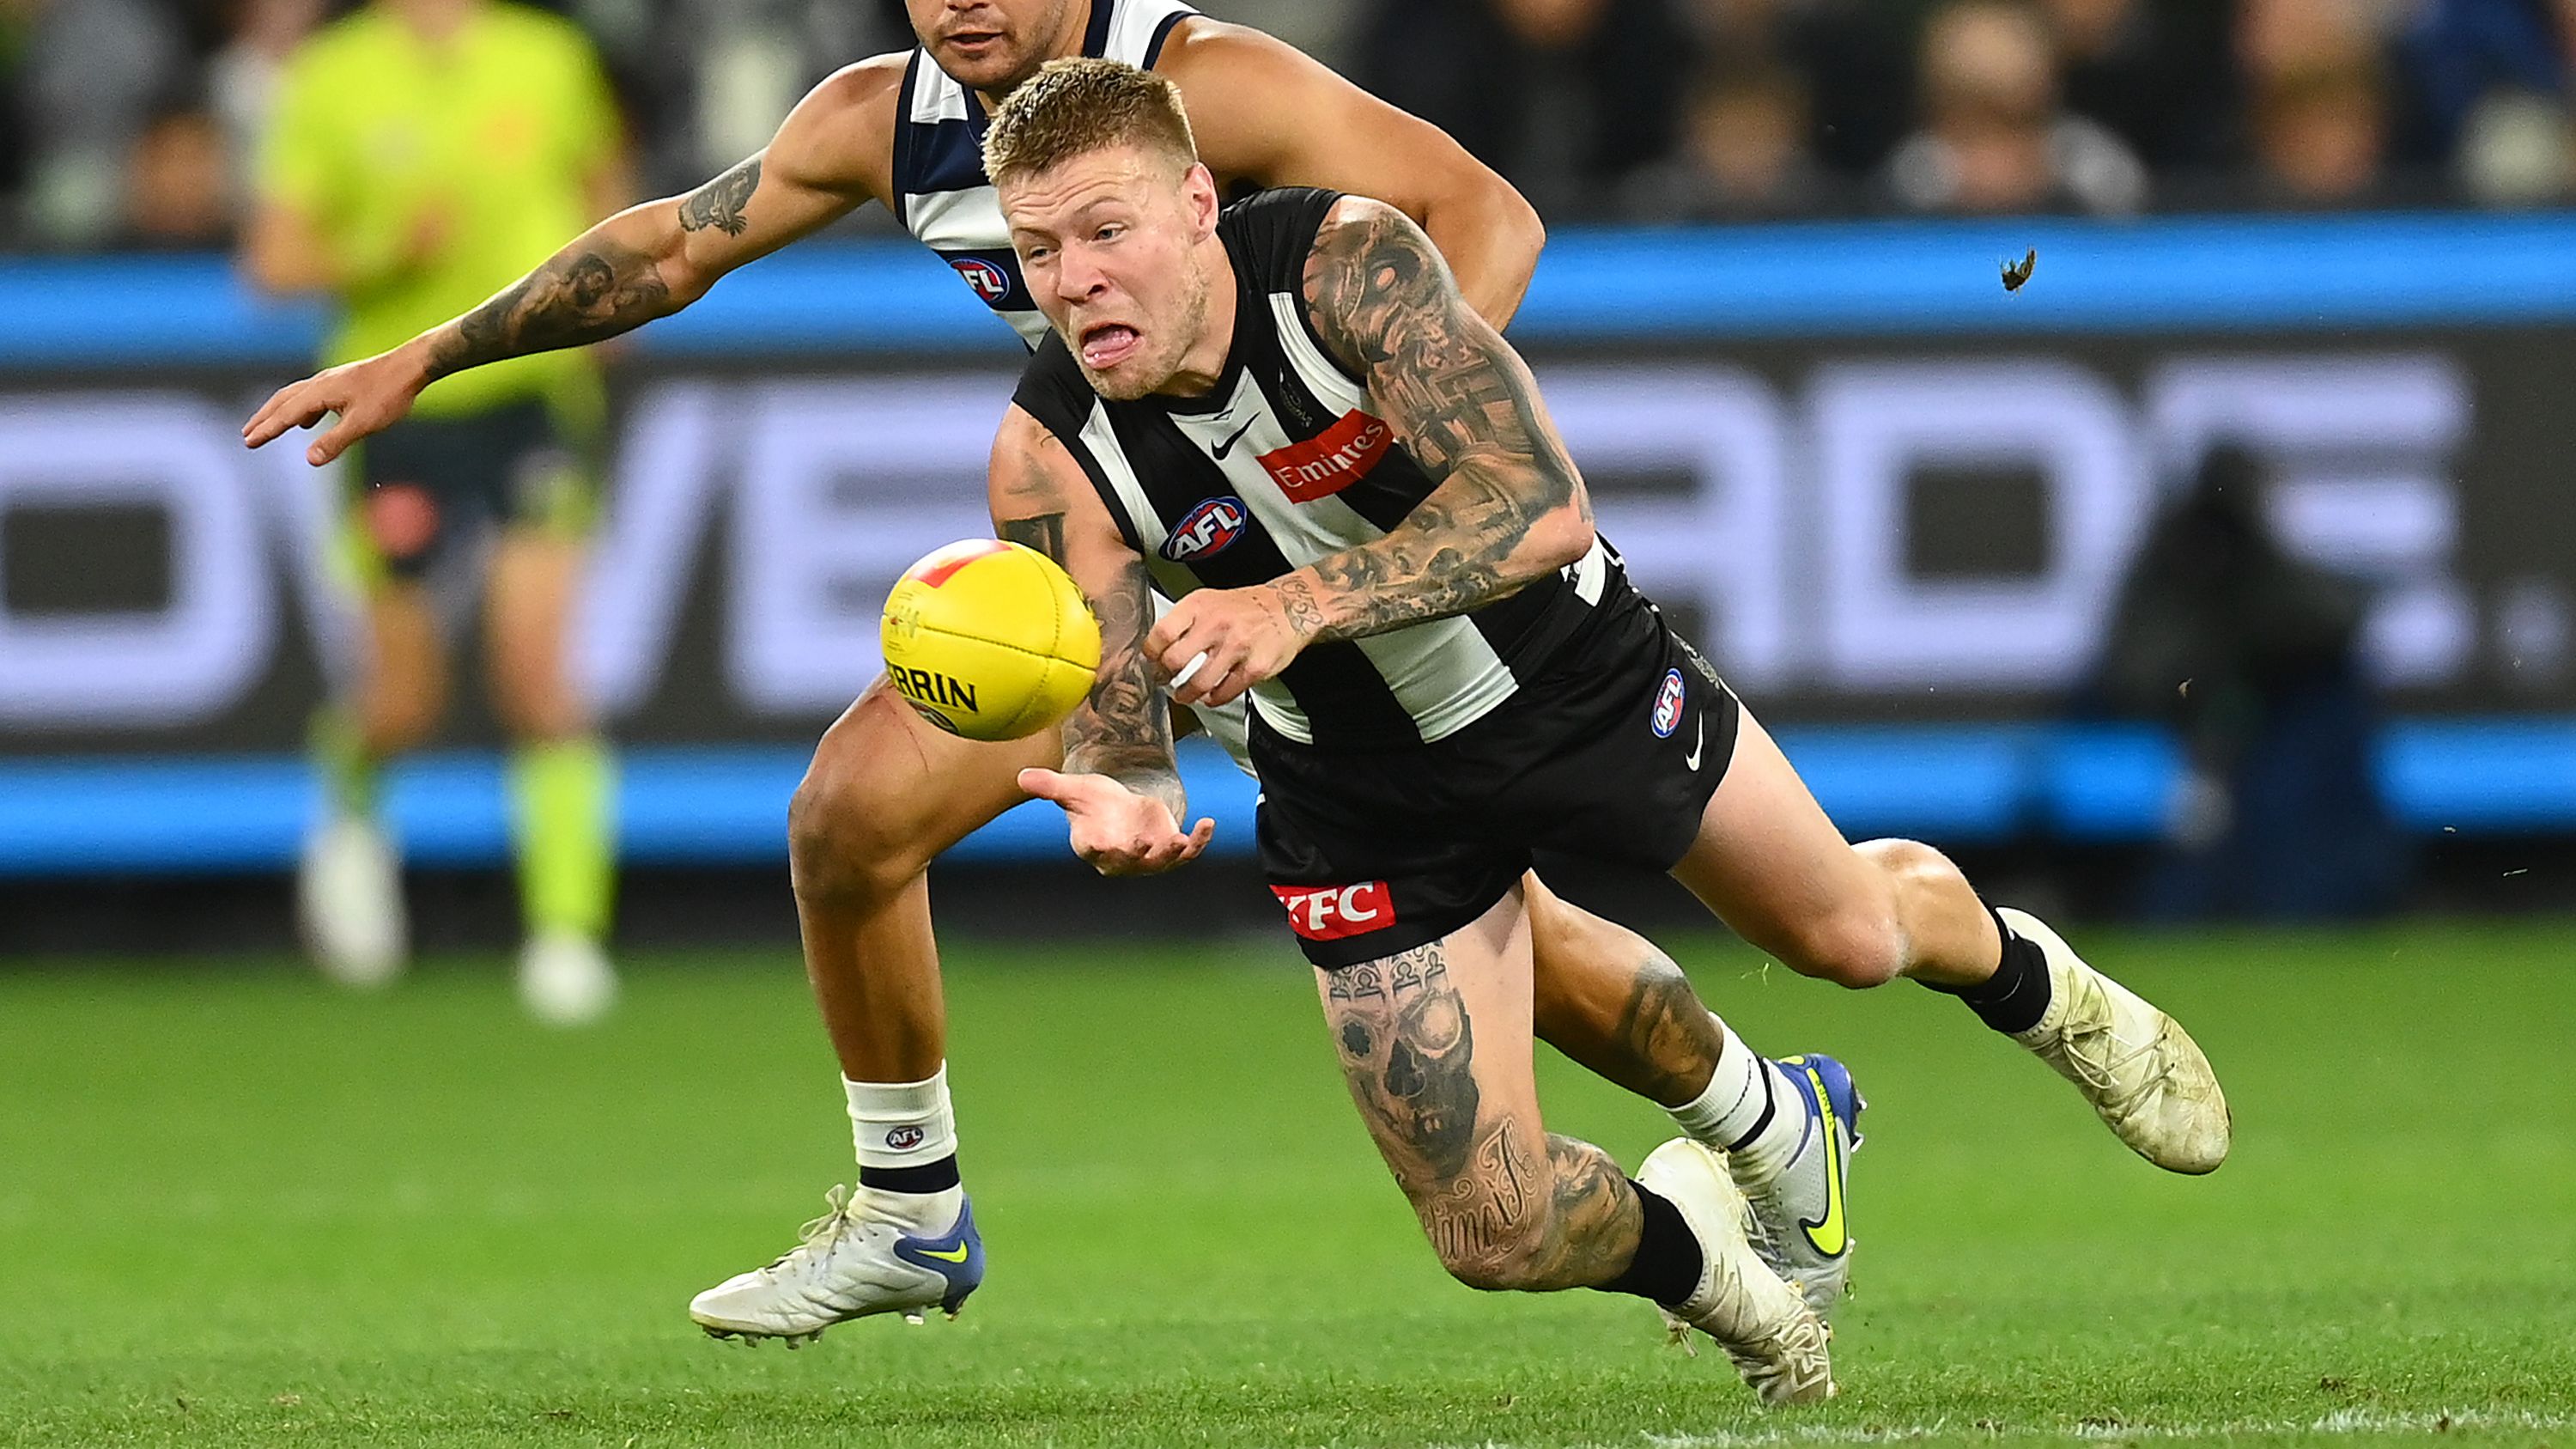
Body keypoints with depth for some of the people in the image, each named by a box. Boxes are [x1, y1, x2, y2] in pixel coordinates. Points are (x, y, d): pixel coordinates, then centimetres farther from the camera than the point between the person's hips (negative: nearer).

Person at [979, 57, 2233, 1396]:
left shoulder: (1347, 260, -31)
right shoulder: (1049, 456, -25)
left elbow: (1543, 505, -39)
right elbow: (1109, 723, -22)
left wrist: (1297, 605, -52)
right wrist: (1123, 808, -47)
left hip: (1574, 673, -1)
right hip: (1369, 801, 1)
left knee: (1851, 934, 18)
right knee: (1497, 1235, -6)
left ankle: (2035, 983, 56)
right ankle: (1685, 1244, 31)